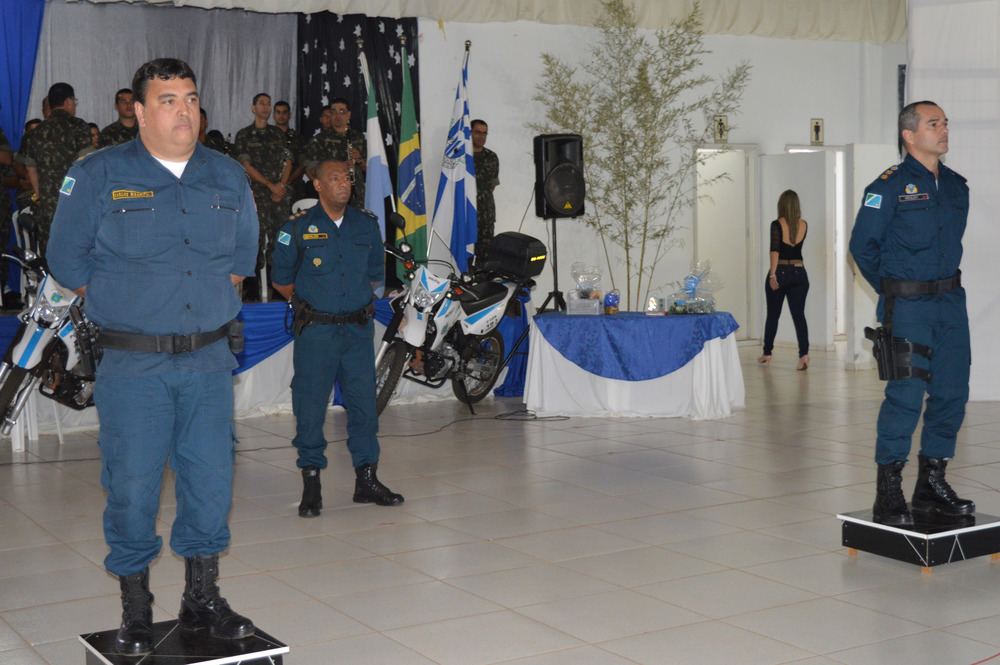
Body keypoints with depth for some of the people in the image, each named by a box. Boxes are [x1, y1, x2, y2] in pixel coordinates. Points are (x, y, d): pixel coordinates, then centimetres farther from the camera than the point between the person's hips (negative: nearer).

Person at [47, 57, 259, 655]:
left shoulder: (228, 177, 9)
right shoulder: (98, 176, -2)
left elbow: (242, 258, 19)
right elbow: (69, 263, 2)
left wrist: (205, 301, 9)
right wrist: (132, 304, 5)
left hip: (209, 358, 3)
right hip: (133, 364, -3)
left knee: (211, 480, 6)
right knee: (132, 486, 1)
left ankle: (203, 599, 22)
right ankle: (136, 612, 16)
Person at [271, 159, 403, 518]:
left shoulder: (367, 224, 8)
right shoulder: (298, 227, -3)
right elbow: (282, 280, 6)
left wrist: (354, 298, 12)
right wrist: (308, 304, 9)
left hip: (358, 329, 3)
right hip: (316, 331, -3)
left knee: (364, 404, 5)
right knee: (310, 407, -1)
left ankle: (367, 480, 15)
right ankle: (311, 484, 9)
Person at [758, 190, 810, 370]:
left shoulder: (777, 224, -7)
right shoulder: (804, 225, 5)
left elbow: (775, 250, -17)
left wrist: (772, 274, -18)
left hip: (780, 272, -2)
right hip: (799, 272, 3)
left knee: (773, 315, 11)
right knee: (799, 315, -1)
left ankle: (767, 353, 23)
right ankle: (804, 353, -19)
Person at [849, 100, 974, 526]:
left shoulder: (956, 186, 12)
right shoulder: (889, 187, -7)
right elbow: (861, 245, -4)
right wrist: (892, 292, 5)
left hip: (951, 299, 7)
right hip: (907, 305, -7)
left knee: (952, 393, 7)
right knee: (906, 394, -10)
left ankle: (931, 486, 19)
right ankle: (888, 495, -2)